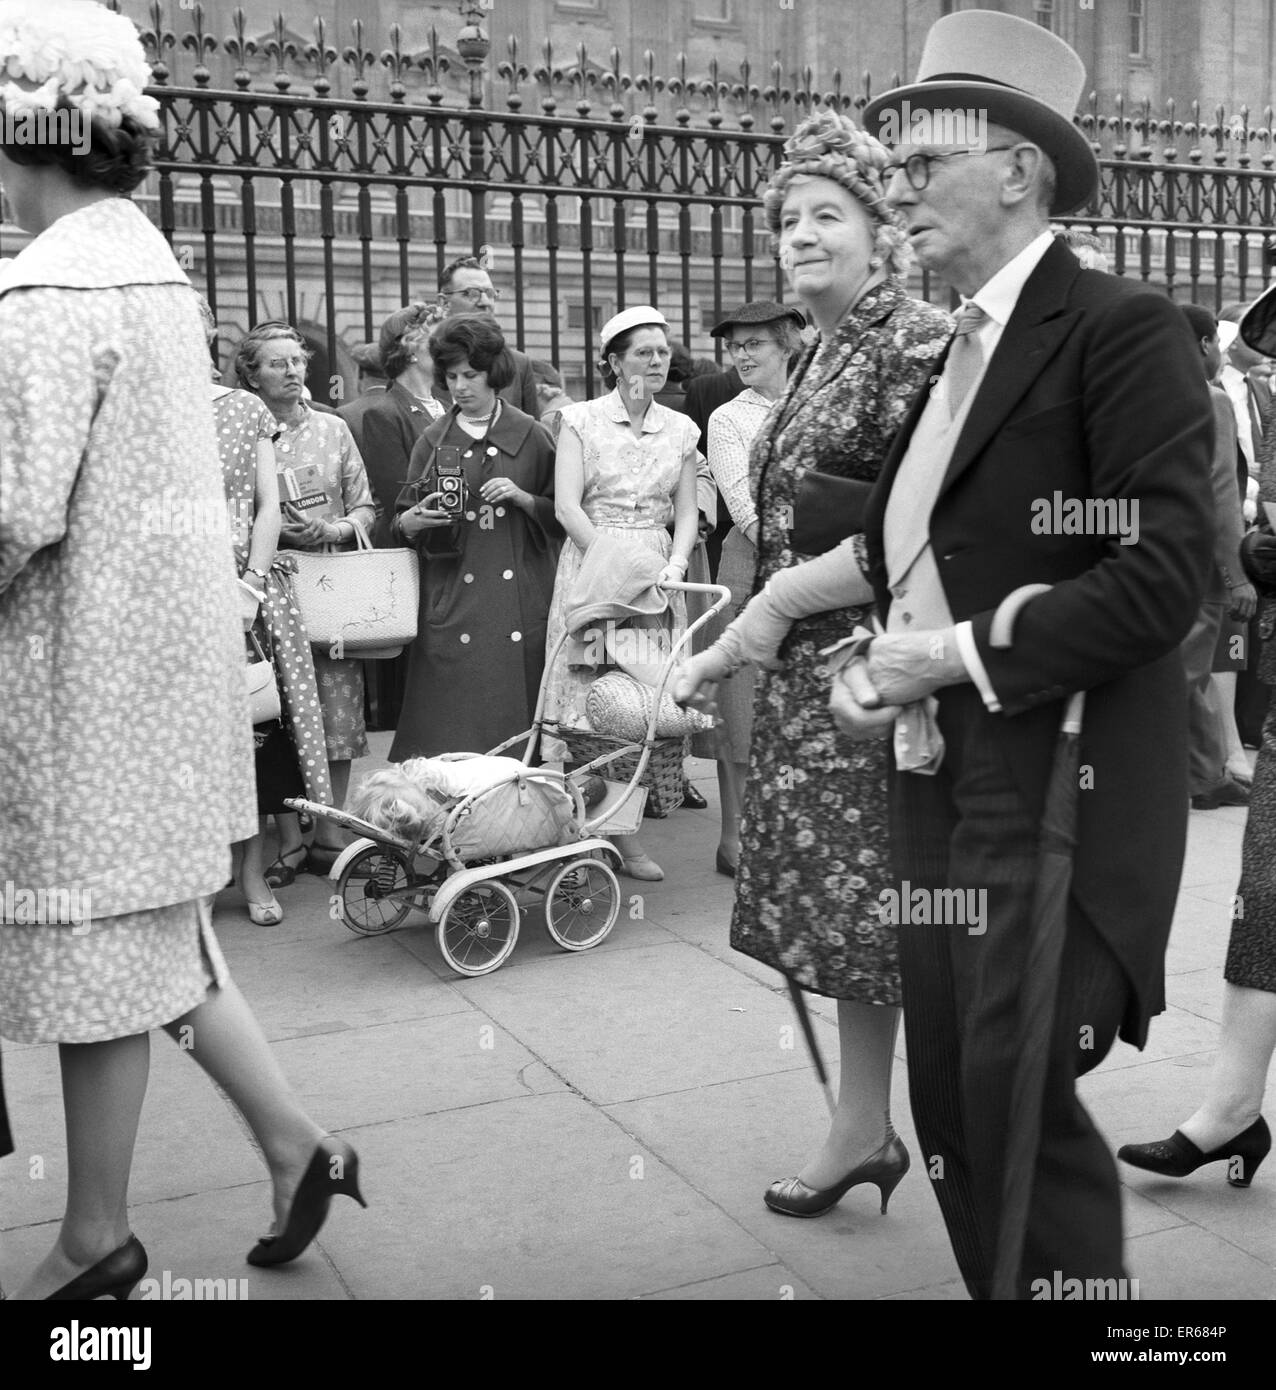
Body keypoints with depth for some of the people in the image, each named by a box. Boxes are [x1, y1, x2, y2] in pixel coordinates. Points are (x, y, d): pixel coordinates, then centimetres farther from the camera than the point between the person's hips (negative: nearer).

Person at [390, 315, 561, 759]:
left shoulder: (531, 436, 6)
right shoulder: (433, 441, 10)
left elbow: (562, 516, 8)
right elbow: (402, 522, 11)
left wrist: (522, 498, -9)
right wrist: (412, 522, -10)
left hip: (521, 600, -1)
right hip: (453, 603, 1)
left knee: (516, 715, -2)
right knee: (452, 724, -4)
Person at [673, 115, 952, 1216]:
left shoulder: (919, 341, -11)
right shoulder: (816, 359, 15)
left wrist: (776, 605, -14)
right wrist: (739, 644, 11)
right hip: (805, 672, 9)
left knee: (889, 912, 1)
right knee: (838, 909, 15)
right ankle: (862, 1133, 29)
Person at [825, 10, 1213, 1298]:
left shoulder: (1120, 328, -8)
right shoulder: (951, 357, 17)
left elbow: (1164, 572, -18)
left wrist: (959, 653, -16)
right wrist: (879, 663, 3)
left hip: (1058, 791, -8)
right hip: (939, 787, 8)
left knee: (1021, 1104, -6)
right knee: (950, 1108, 13)